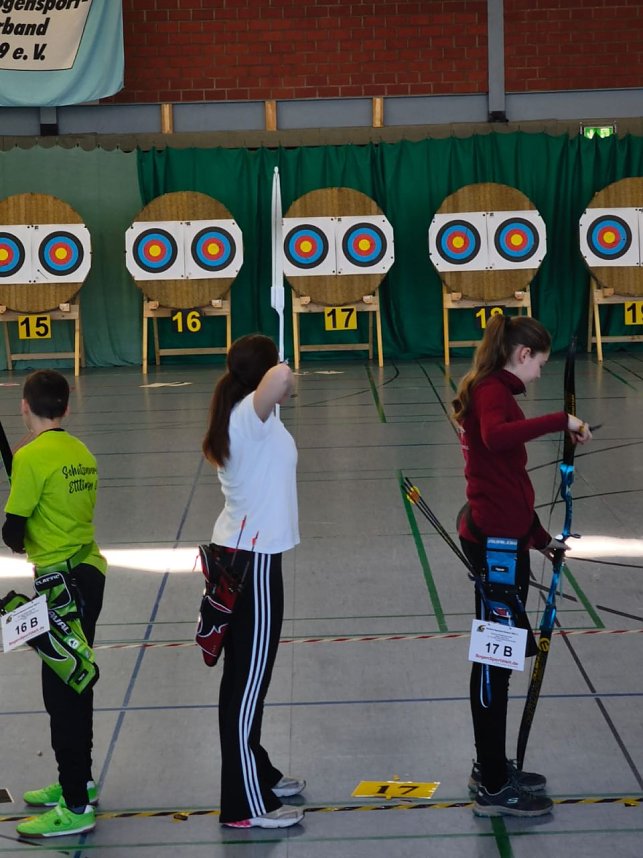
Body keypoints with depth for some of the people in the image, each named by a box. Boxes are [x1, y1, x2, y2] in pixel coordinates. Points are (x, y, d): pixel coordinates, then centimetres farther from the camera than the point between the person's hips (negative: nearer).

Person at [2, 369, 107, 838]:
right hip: (88, 572, 8)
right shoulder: (82, 453, 9)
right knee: (74, 683, 20)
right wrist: (39, 539, 6)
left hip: (61, 581, -8)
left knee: (62, 693, -4)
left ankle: (76, 807, -1)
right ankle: (79, 780, 34)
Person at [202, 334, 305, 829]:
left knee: (247, 674, 19)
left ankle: (257, 774, 32)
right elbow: (279, 378, -39)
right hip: (251, 561, -10)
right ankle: (246, 805, 3)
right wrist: (284, 379, -21)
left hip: (241, 554, 10)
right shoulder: (250, 413, -18)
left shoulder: (244, 416, 10)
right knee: (249, 678, -4)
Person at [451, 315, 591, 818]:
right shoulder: (491, 391, -13)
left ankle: (493, 768, 28)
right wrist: (561, 421, -34)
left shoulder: (493, 391, 17)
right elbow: (496, 436, -39)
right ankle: (494, 789, 4)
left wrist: (539, 536, 26)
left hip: (502, 536, 10)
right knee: (495, 659, -4)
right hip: (494, 540, -10)